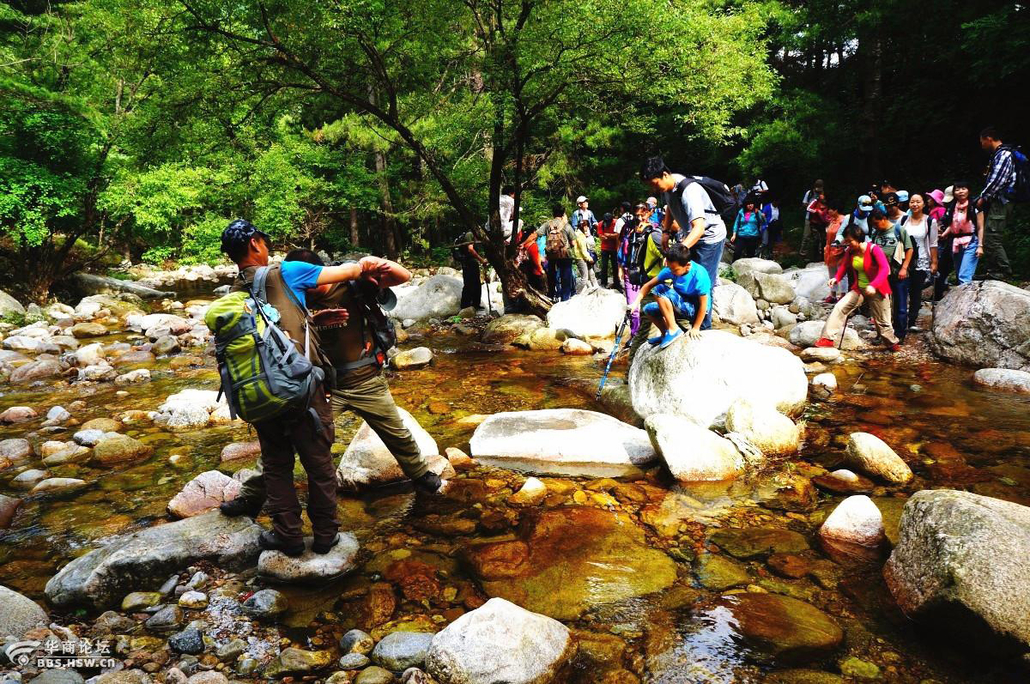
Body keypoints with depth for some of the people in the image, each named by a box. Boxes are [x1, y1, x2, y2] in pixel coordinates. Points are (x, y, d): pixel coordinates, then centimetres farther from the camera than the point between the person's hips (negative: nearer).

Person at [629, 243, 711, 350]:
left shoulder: (700, 276, -27)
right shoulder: (670, 269, -11)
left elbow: (703, 304, -22)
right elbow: (649, 285, -5)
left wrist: (695, 328, -17)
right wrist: (636, 302, -17)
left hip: (694, 310, -7)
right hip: (681, 306, 7)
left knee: (660, 290, -24)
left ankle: (673, 330, -17)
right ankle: (666, 334, 15)